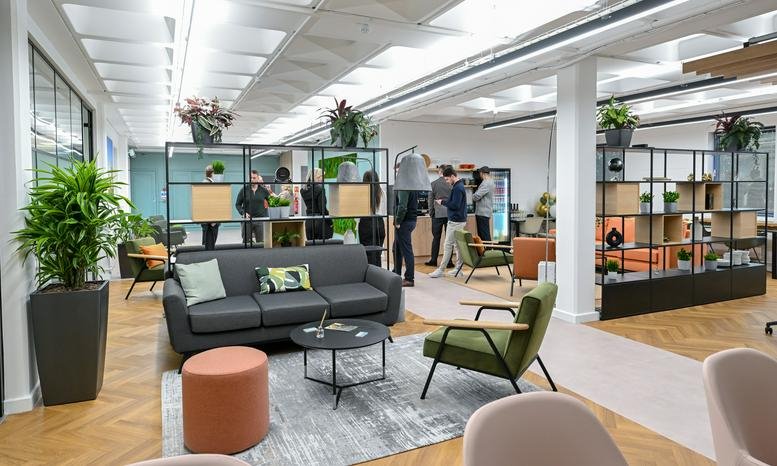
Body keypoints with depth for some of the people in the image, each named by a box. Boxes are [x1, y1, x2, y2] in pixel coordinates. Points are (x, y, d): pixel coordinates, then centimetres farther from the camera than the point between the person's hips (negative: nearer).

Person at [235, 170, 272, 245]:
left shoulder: (263, 190, 3)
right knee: (246, 242, 4)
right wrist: (243, 213, -11)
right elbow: (238, 204, 4)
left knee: (260, 242, 3)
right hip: (247, 219, 0)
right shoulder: (244, 190, 1)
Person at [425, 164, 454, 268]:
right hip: (449, 213, 0)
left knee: (436, 237, 9)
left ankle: (433, 260, 13)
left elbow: (431, 200, 1)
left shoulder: (433, 184, -4)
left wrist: (431, 213, 12)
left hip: (437, 214, 0)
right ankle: (448, 261, 5)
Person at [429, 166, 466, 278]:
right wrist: (444, 201, 8)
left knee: (448, 245, -6)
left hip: (455, 221, -10)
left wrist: (443, 202, -10)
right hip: (459, 220, 10)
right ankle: (458, 268, 16)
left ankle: (440, 270, -2)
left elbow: (455, 205, -22)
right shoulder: (459, 186, 14)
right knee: (457, 245, 12)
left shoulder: (457, 188, -17)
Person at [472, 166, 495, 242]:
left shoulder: (486, 183, -17)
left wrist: (473, 196, -2)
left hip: (483, 213, -10)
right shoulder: (491, 182, 16)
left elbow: (476, 196, -23)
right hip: (484, 212, 10)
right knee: (481, 234, 15)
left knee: (485, 235, -8)